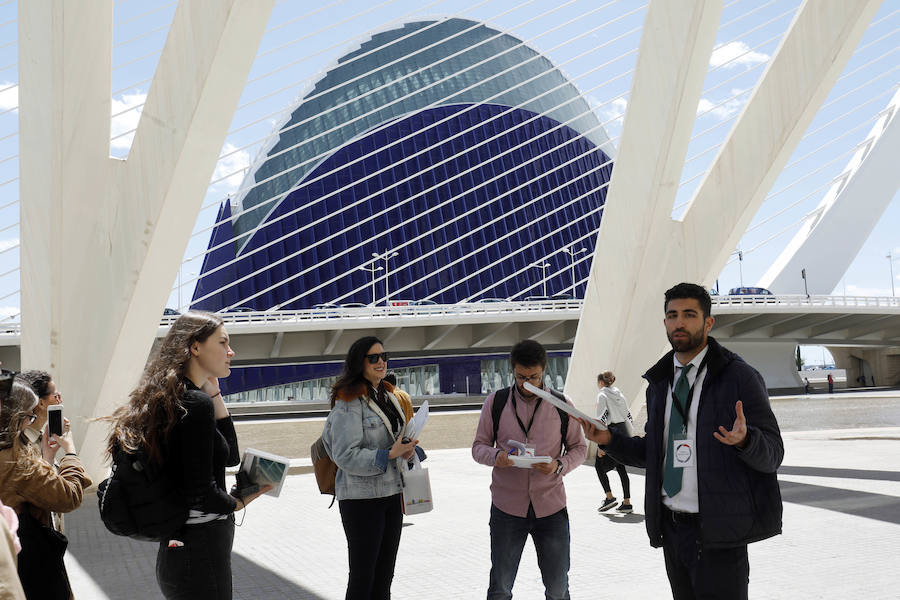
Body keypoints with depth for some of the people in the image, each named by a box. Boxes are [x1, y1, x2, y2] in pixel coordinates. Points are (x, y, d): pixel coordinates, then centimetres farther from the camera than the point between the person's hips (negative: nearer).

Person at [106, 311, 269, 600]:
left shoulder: (173, 401, 10)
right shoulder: (196, 404, -18)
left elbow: (230, 456, 12)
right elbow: (202, 494, -22)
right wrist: (241, 502, -3)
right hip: (200, 553, -9)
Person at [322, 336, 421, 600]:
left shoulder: (389, 397, 13)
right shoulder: (348, 403, -13)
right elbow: (345, 456, -19)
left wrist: (408, 450, -1)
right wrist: (389, 454, -22)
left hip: (392, 494, 8)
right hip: (361, 497, -8)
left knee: (384, 577, 15)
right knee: (362, 577, 1)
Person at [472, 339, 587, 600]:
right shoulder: (496, 402, 2)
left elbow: (579, 447, 8)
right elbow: (479, 446, 6)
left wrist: (559, 466, -13)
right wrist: (495, 457, -17)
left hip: (551, 504, 1)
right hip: (506, 507, 0)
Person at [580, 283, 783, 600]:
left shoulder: (739, 376, -7)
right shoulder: (659, 383, 12)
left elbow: (772, 455, -8)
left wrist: (743, 439, -29)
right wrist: (611, 440, 2)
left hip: (717, 533, -6)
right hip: (671, 527, 6)